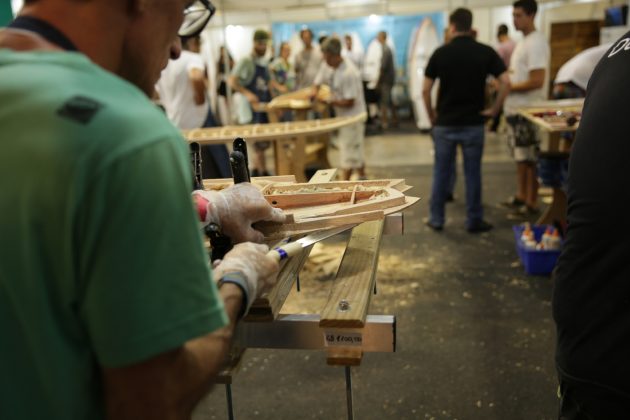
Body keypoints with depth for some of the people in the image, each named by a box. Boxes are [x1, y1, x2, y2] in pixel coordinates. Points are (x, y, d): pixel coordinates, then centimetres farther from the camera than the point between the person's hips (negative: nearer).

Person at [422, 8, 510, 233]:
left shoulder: (440, 53, -3)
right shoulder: (485, 52, -2)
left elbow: (425, 90, -6)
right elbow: (505, 82, -10)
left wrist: (431, 115, 6)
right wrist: (494, 109, 0)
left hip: (445, 123, 0)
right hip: (473, 123, 0)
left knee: (441, 172, 10)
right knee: (472, 174, 8)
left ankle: (436, 219, 17)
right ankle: (474, 220, 15)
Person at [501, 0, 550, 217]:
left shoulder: (536, 43, -15)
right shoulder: (522, 42, 15)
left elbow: (537, 81, -21)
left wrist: (508, 87, -15)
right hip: (515, 108, 10)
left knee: (530, 158, -3)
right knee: (520, 157, 17)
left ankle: (532, 203, 6)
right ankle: (520, 196, 29)